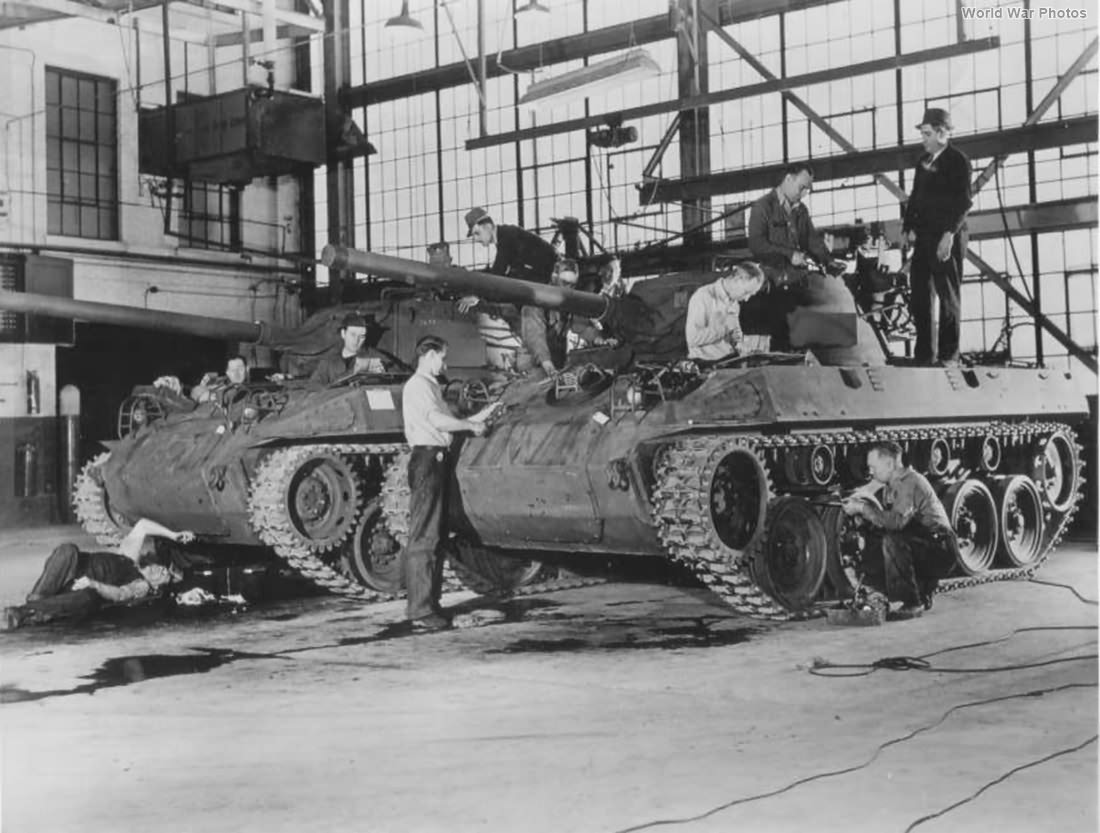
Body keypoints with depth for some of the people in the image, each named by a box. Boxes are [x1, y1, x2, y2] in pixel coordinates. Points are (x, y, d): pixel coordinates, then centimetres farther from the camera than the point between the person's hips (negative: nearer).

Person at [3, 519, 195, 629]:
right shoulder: (130, 557, 25)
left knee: (87, 599, -44)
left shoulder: (142, 587, 11)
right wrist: (173, 535, 24)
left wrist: (91, 583, -22)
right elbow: (142, 525, 25)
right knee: (68, 550, -30)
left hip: (84, 590, -4)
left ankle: (22, 612, -46)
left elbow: (119, 594, -9)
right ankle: (36, 598, -39)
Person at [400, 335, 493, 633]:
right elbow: (438, 421, -19)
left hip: (437, 460, 10)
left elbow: (444, 424, 20)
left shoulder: (429, 385, 22)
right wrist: (472, 426, -9)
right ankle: (420, 612, -9)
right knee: (423, 538, -10)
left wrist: (477, 418, 17)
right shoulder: (417, 385, -8)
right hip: (426, 459, -10)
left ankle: (429, 605, 17)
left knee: (435, 536, 12)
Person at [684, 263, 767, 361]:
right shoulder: (703, 297, -12)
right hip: (706, 363, -7)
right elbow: (693, 338, -20)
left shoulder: (734, 304, 14)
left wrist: (738, 344, 5)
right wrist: (725, 326, -16)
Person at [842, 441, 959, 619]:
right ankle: (922, 591, 17)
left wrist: (863, 508, -25)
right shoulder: (891, 485, 10)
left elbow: (896, 521, -34)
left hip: (940, 548, -9)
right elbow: (884, 522, 10)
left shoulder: (911, 482, -20)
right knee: (872, 569, 0)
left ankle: (912, 602, -20)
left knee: (893, 540, -32)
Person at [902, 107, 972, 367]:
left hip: (947, 238, -7)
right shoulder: (924, 160, 15)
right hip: (924, 236, 7)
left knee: (948, 296, -1)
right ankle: (924, 354, 11)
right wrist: (909, 227, 6)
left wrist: (949, 234, -20)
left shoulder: (958, 160, -6)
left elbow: (963, 201, -12)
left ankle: (949, 355, 4)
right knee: (919, 295, 4)